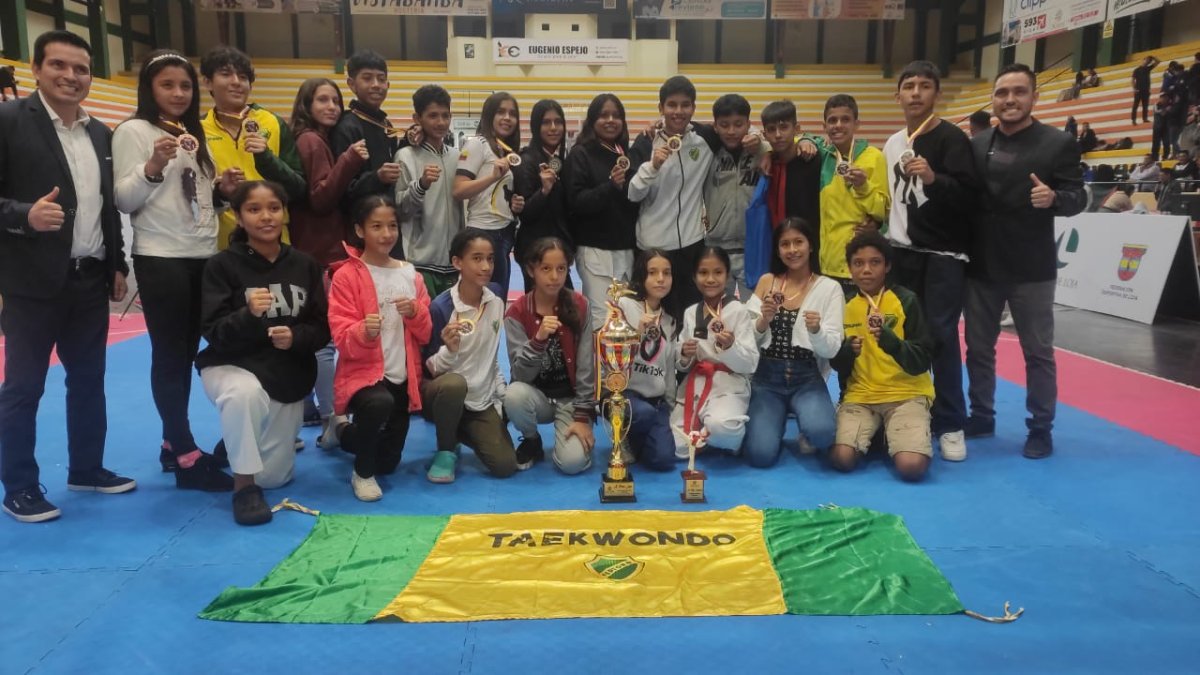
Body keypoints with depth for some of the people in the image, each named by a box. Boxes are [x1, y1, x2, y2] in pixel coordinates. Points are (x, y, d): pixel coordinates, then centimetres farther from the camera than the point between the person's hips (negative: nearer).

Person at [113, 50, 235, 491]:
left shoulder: (194, 134, 17)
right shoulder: (133, 131, -4)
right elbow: (123, 201, -11)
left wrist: (223, 190, 2)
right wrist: (153, 166, -26)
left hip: (202, 257, 7)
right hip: (160, 259, -7)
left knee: (187, 353, 10)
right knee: (169, 355, -4)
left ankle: (173, 443, 19)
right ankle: (186, 456, 0)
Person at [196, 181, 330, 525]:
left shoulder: (305, 265, -1)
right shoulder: (222, 265, -10)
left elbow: (322, 329, -1)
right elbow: (213, 332, -15)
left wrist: (295, 337, -22)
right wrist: (248, 314, -34)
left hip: (288, 376, 4)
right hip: (230, 366, -3)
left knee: (275, 477, 9)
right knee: (246, 394, -42)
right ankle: (244, 486, -19)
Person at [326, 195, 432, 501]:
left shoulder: (411, 275, 6)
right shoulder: (346, 276, -8)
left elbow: (425, 335, 6)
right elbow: (341, 338, -14)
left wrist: (415, 313, -15)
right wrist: (364, 331, -35)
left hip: (402, 377, 5)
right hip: (362, 372, -5)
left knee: (388, 463, 11)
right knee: (379, 403, -41)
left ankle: (345, 431, 44)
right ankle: (362, 473, -11)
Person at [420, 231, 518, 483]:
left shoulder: (496, 297, -2)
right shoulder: (440, 307, -18)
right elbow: (430, 369, -14)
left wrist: (501, 392, 13)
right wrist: (449, 349, -34)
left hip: (481, 398, 5)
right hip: (441, 393, -4)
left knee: (505, 465, -10)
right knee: (454, 384, -40)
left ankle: (459, 432, 20)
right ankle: (445, 451, -12)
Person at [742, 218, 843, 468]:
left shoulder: (829, 288, 1)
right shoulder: (766, 282, 7)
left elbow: (832, 349, -6)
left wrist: (816, 330, -26)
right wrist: (763, 320, -15)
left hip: (807, 378, -1)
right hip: (767, 377, 2)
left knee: (820, 431, -31)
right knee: (761, 455, -16)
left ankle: (807, 435, 7)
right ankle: (776, 422, 19)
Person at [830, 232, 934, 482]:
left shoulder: (906, 300, -5)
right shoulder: (845, 305, 6)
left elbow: (920, 363, -10)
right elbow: (839, 366, 10)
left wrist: (888, 338, -27)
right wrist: (848, 350, -13)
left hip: (906, 394, -2)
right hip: (860, 395, 3)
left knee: (912, 467, -26)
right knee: (841, 459, -22)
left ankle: (890, 434, 9)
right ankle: (877, 434, 10)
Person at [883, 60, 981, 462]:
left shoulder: (952, 138, -5)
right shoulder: (891, 145, 14)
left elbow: (969, 195, -14)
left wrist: (933, 178, -30)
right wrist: (882, 241, 15)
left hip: (943, 256, -5)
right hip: (901, 254, 6)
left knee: (941, 337, -6)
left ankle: (950, 425, 4)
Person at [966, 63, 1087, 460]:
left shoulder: (1058, 143, -3)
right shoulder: (976, 145, 8)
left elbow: (1079, 197, -8)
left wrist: (1054, 198, -28)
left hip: (1031, 268, -3)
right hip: (982, 265, 4)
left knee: (1038, 352, 6)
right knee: (978, 347, 13)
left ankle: (1040, 429, 19)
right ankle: (981, 417, 29)